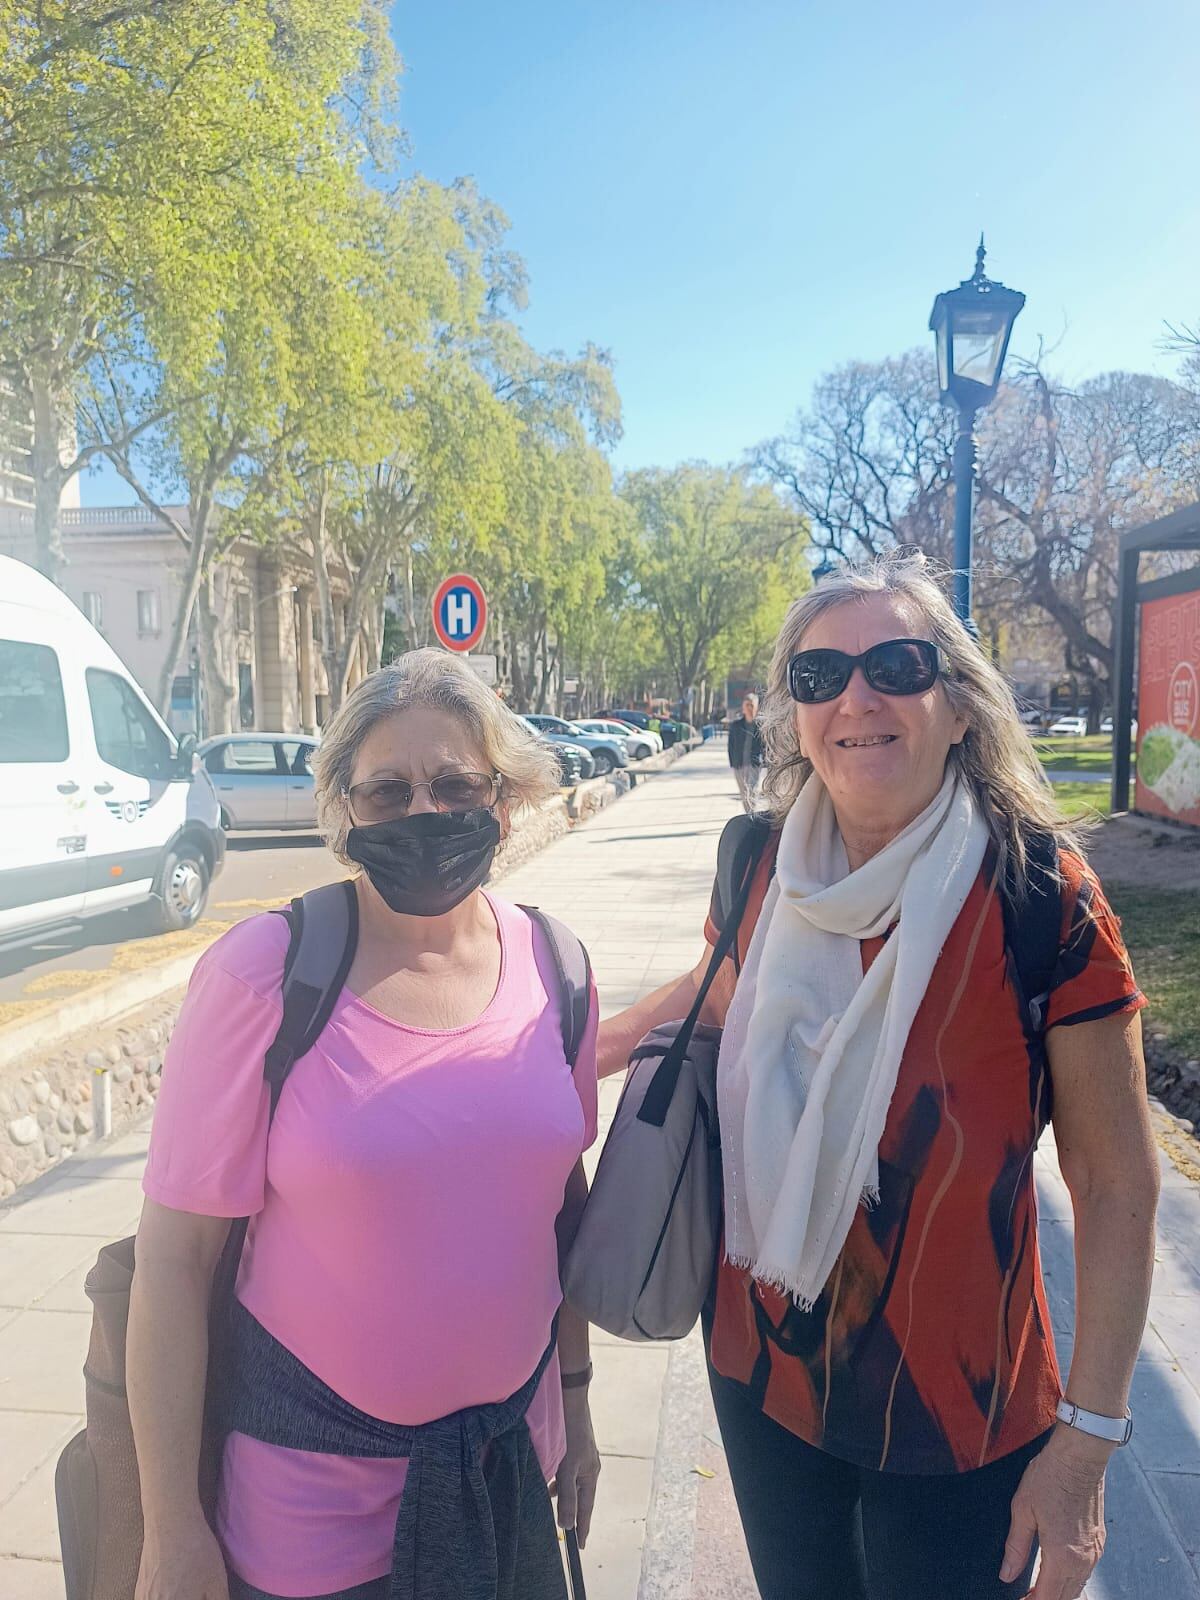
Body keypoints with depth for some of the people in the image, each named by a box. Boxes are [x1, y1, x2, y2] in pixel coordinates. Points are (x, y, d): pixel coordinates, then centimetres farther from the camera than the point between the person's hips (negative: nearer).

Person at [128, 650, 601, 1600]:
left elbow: (562, 1188, 4)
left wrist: (575, 1394, 11)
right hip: (314, 1488, -3)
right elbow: (175, 1253, -13)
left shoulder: (550, 963, -7)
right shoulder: (262, 975, -19)